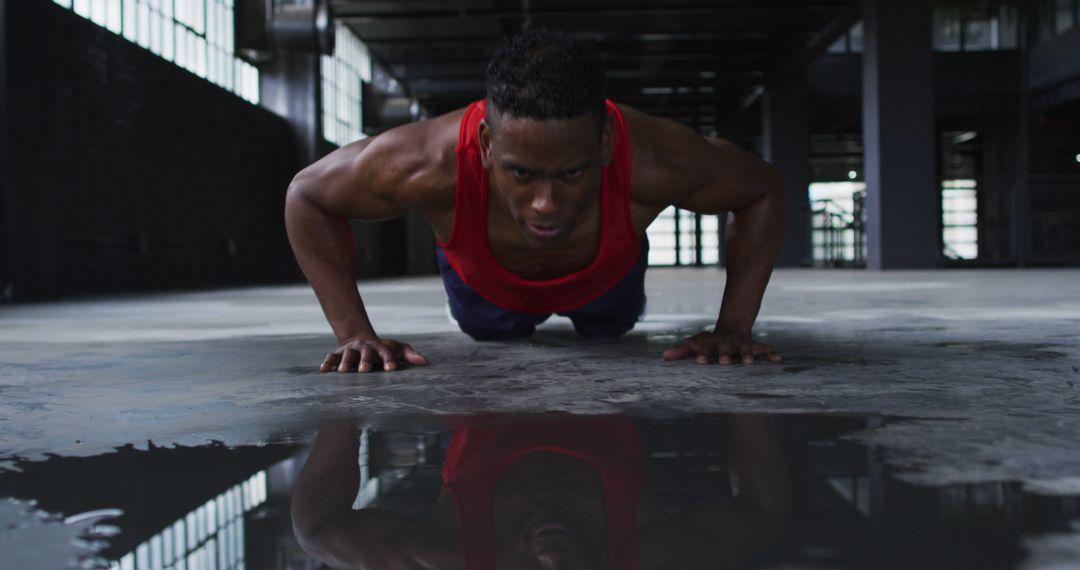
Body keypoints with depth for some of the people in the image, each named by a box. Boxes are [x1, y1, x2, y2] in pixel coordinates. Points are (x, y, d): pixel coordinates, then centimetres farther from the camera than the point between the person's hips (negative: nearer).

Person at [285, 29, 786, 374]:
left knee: (611, 328, 37)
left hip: (606, 279, 1)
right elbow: (307, 194, -28)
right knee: (488, 333, 36)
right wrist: (353, 332, -35)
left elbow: (763, 191, -25)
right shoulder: (429, 164, -48)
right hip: (486, 287, 0)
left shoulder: (652, 160, -47)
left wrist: (733, 327, -32)